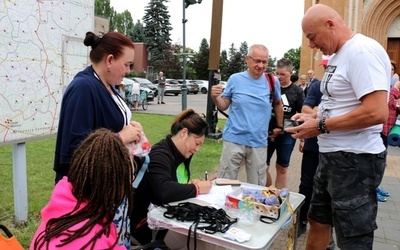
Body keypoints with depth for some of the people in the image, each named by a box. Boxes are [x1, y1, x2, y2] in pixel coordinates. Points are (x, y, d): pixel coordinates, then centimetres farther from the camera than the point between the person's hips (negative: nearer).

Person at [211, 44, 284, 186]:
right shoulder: (235, 79, -3)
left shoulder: (273, 81, 1)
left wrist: (279, 126, 18)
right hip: (234, 139, -1)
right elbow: (224, 106, 4)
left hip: (259, 143, 2)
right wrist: (215, 97, -16)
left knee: (257, 187, 13)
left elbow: (277, 104, 18)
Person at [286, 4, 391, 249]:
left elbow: (376, 112, -27)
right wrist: (314, 117, 5)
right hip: (332, 155, 10)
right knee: (318, 221, 22)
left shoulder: (363, 51, -18)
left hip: (355, 159, -10)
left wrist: (321, 126, -19)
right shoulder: (339, 56, 12)